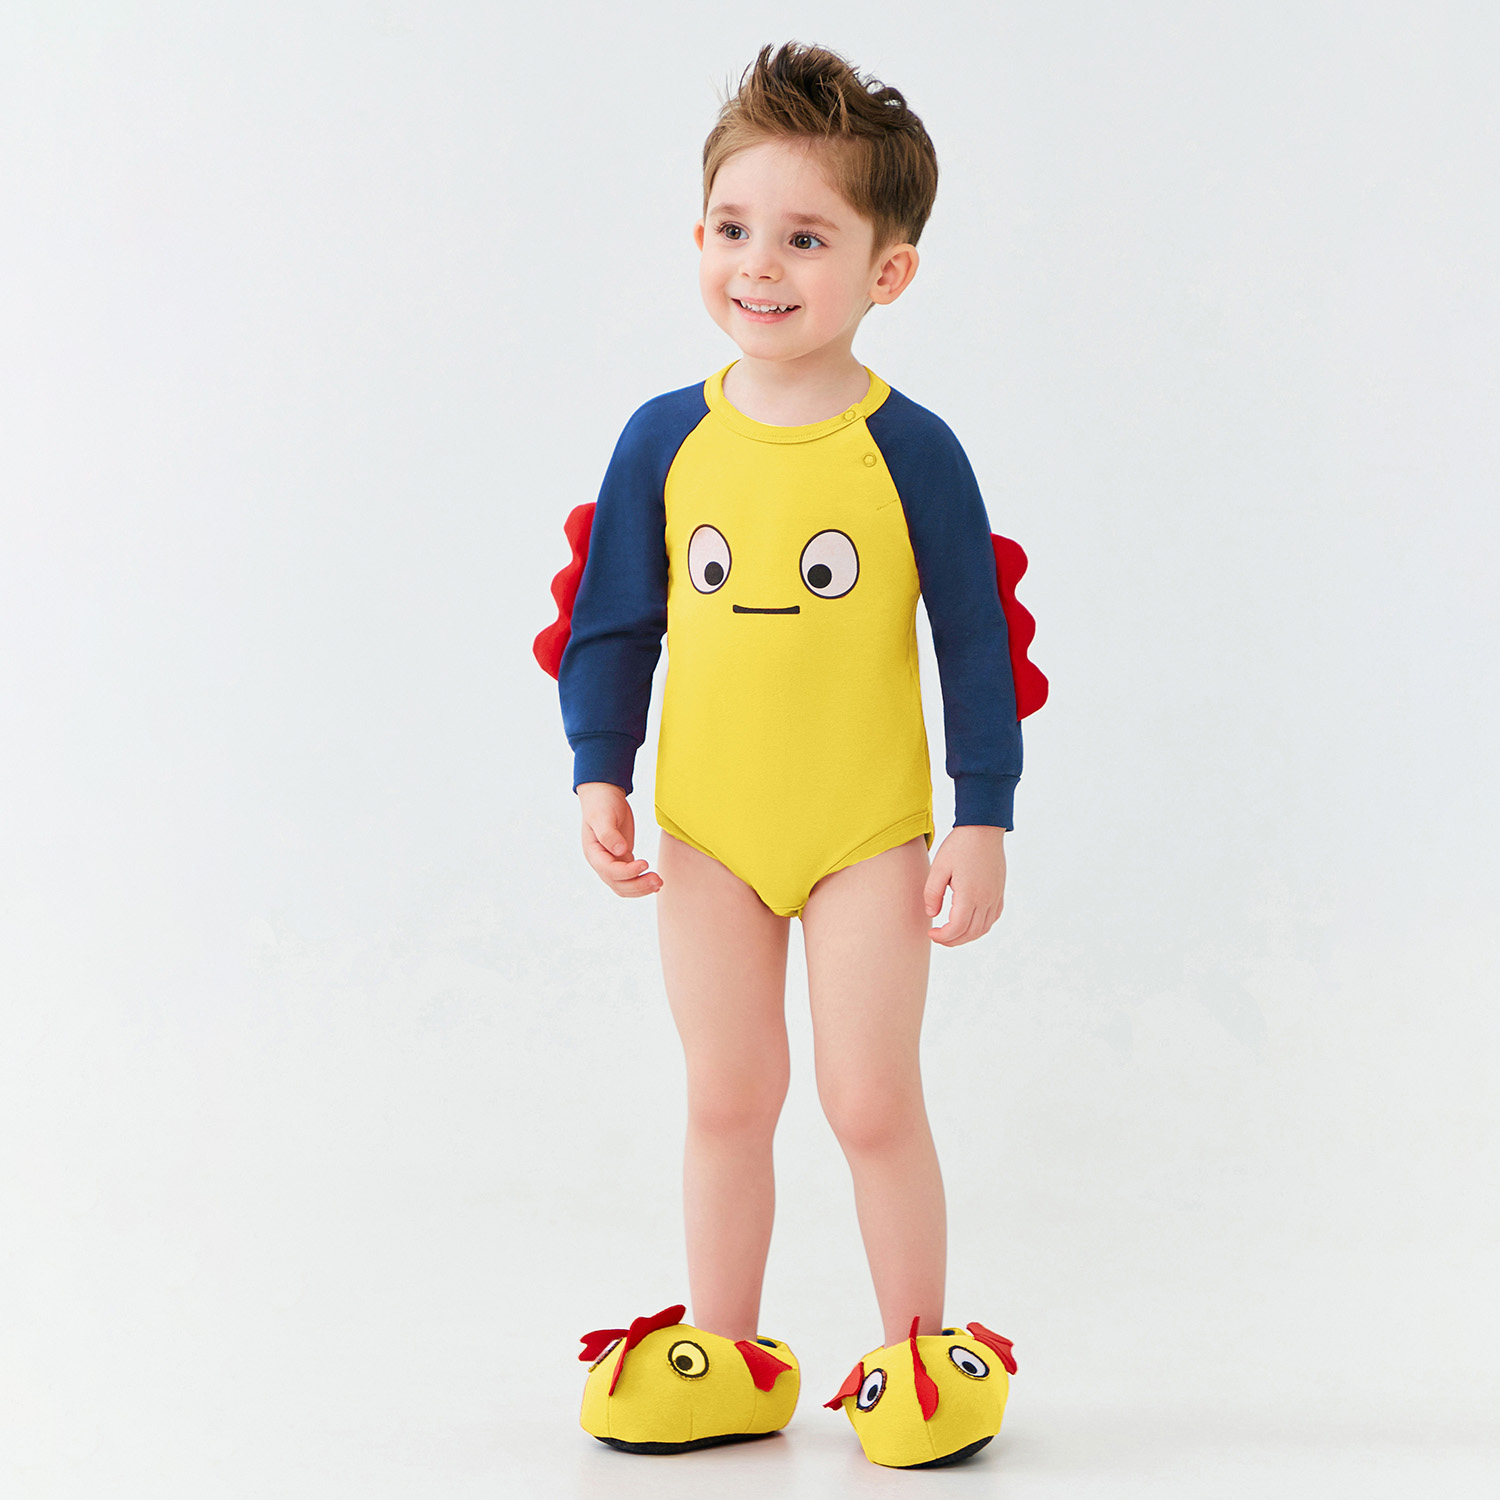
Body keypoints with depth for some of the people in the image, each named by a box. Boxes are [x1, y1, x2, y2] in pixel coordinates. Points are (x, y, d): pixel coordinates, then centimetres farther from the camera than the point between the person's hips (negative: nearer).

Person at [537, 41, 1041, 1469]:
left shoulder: (909, 449, -10)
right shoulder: (665, 439, -3)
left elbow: (977, 644, -5)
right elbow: (610, 624, 6)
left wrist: (982, 821, -7)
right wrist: (599, 777, -2)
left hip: (868, 829, -3)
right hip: (707, 828, 3)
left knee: (872, 1099, 0)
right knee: (725, 1098, 11)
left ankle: (916, 1351, 17)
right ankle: (721, 1357, 23)